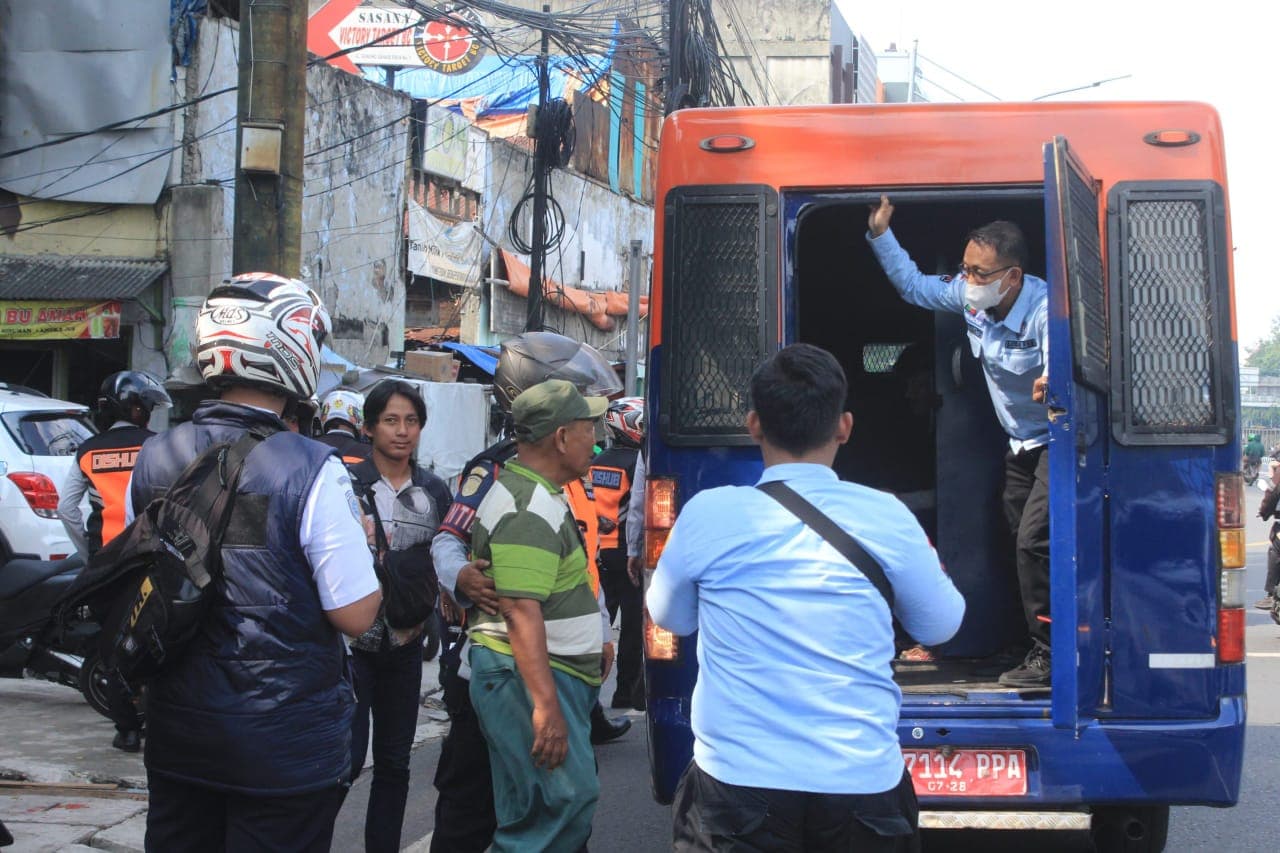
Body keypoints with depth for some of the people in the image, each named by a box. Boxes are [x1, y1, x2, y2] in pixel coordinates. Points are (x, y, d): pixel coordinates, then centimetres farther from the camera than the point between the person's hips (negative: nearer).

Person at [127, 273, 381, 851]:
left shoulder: (152, 460, -1)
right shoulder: (312, 472, -19)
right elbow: (356, 615, -16)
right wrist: (360, 541, 1)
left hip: (176, 732, 5)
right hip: (284, 739, -5)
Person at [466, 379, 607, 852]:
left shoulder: (537, 494, 17)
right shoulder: (531, 511, -18)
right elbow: (520, 613, -25)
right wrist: (545, 704, -28)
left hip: (551, 675, 11)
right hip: (527, 676, -11)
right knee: (569, 800, -14)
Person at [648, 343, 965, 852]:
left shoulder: (706, 514, -7)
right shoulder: (886, 517, -6)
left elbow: (671, 618, 11)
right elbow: (939, 625, 9)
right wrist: (928, 558, 27)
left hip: (738, 778, -1)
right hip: (861, 783, 2)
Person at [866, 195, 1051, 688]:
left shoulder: (1046, 308, -30)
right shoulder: (969, 296, -8)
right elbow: (912, 285, 10)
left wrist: (1053, 383, -71)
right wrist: (881, 234, 1)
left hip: (1057, 443, -9)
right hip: (1020, 445, 9)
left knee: (1033, 542, -19)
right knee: (1025, 545, 13)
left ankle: (1051, 656, -10)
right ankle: (1041, 648, 23)